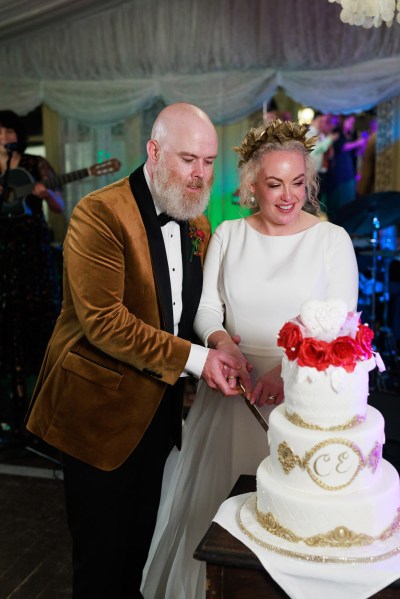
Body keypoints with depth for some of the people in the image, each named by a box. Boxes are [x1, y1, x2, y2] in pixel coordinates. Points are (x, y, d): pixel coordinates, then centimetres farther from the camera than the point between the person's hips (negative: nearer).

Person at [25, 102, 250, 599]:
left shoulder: (196, 222, 5)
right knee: (102, 549, 10)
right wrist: (193, 358, -26)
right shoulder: (100, 213, -18)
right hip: (100, 408, -6)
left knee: (141, 539, 21)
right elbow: (102, 320, -24)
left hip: (159, 404, 7)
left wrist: (218, 353, -8)